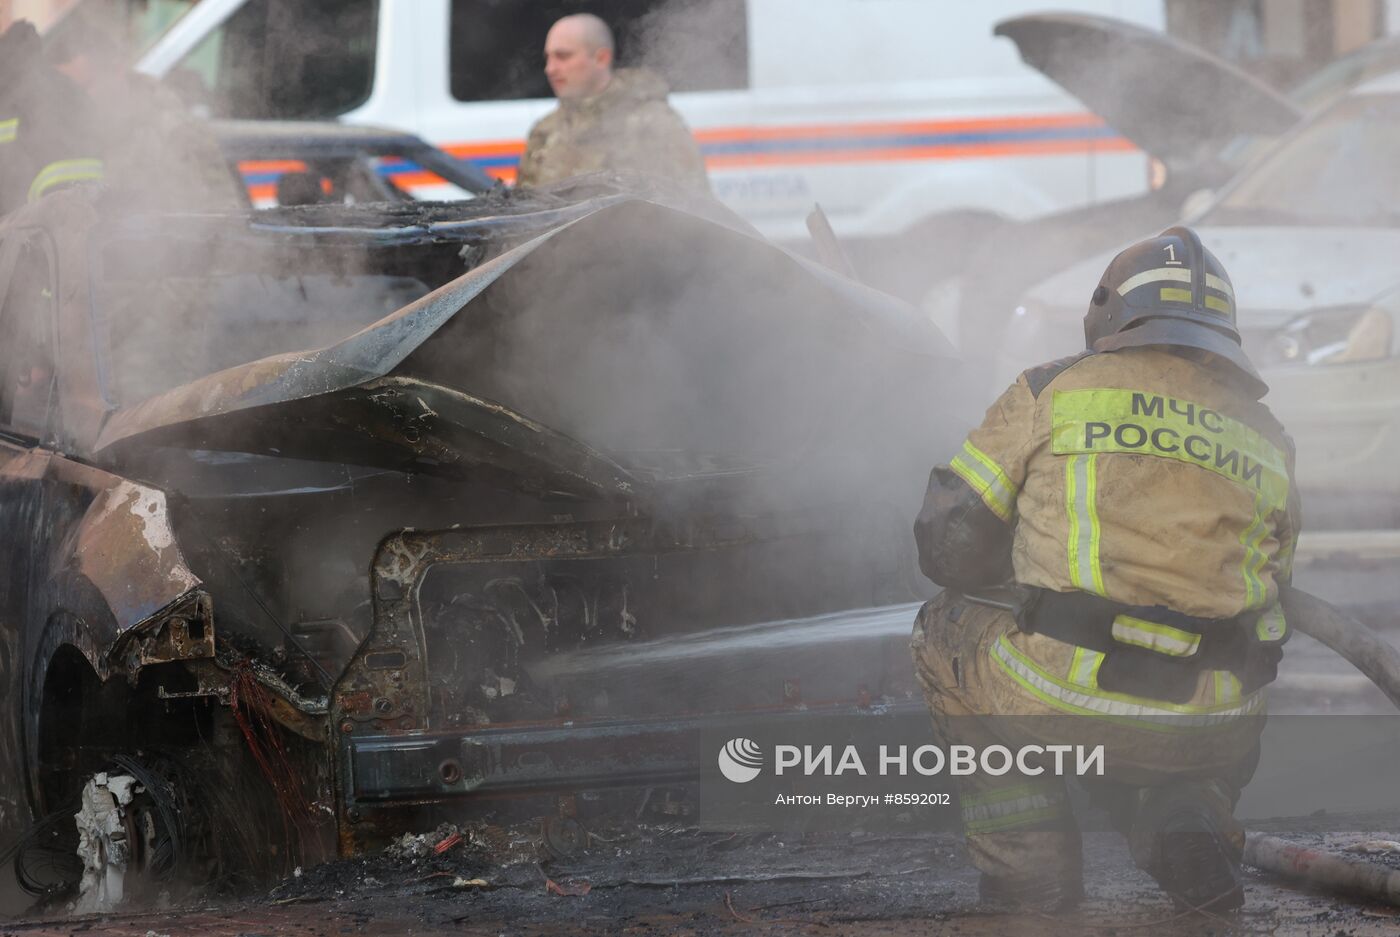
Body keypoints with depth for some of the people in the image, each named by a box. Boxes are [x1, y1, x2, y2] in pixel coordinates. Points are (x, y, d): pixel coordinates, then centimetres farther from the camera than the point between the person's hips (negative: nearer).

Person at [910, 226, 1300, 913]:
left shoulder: (1051, 392, 5)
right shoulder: (1268, 438, 15)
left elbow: (948, 546, 6)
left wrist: (1024, 580, 28)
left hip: (1062, 704, -4)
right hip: (1215, 732, 4)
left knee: (943, 631, 27)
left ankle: (1028, 858, 14)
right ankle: (1187, 824, 7)